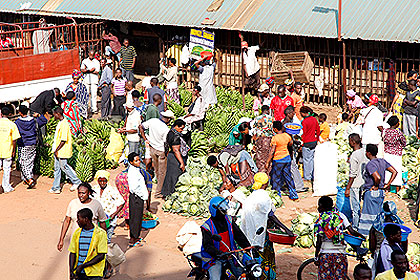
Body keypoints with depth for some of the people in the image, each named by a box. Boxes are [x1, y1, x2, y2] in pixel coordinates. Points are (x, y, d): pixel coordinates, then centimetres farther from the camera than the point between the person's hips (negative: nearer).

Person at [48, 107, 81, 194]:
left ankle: (77, 182, 15)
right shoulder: (60, 123, 10)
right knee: (57, 168, 10)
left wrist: (57, 150, -19)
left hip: (62, 151, -10)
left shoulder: (64, 124, -21)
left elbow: (63, 140, -24)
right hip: (58, 151, 10)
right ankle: (56, 188, 15)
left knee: (64, 167, 1)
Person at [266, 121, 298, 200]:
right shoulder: (287, 136, -2)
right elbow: (291, 143, 19)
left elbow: (272, 152, -19)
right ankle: (293, 194, 18)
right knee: (288, 176, 15)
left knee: (276, 178, 8)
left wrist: (267, 162, -14)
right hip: (287, 158, 6)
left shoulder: (275, 138, -19)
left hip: (278, 160, -6)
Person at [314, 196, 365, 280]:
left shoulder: (320, 220, -5)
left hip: (325, 255, -3)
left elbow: (319, 242, -8)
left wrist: (316, 257, -3)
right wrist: (362, 237, 13)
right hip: (340, 255, 3)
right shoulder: (340, 215, 2)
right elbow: (352, 232, -5)